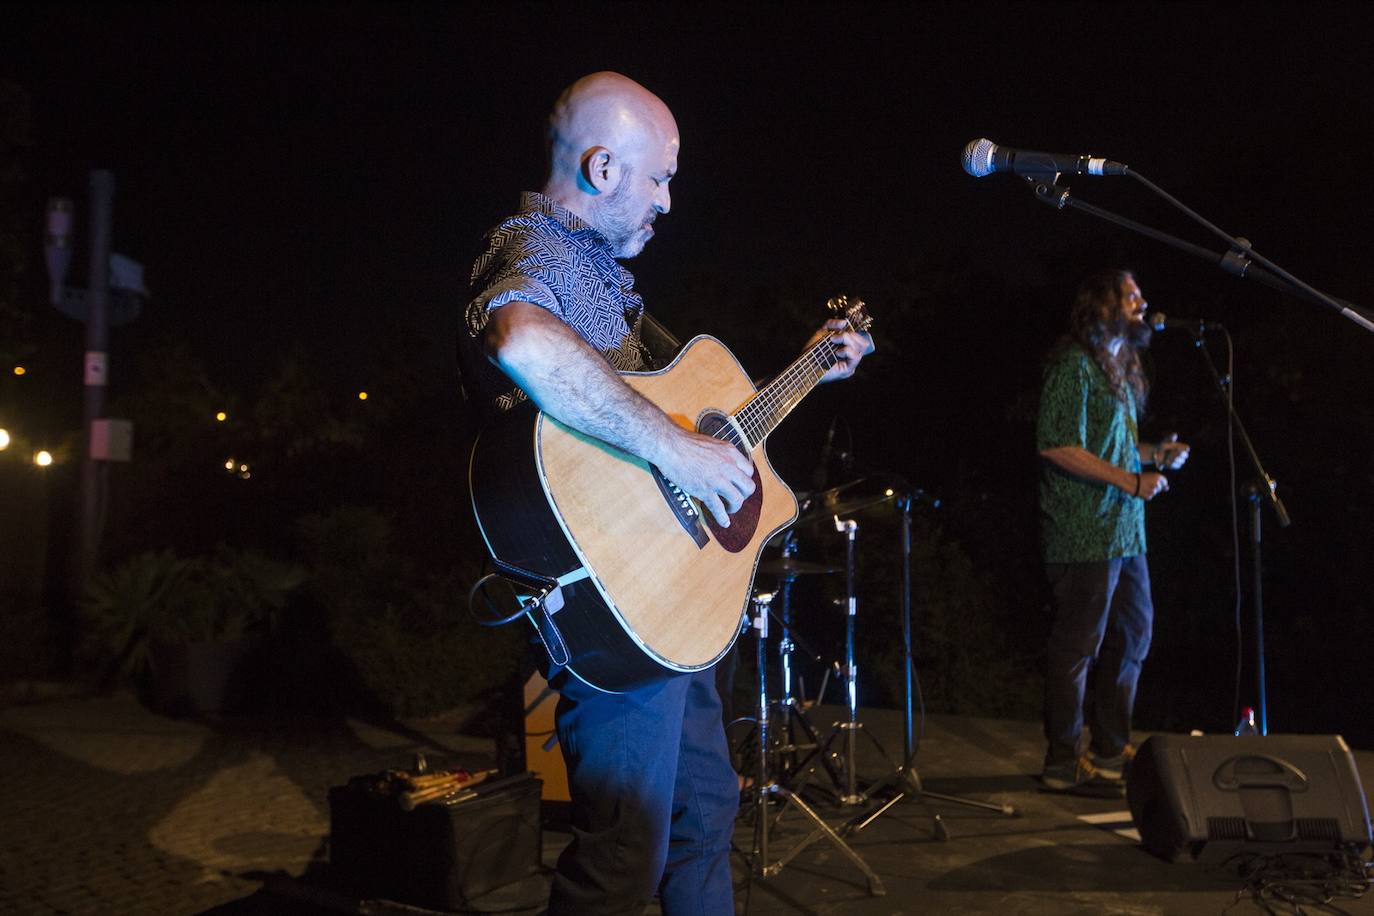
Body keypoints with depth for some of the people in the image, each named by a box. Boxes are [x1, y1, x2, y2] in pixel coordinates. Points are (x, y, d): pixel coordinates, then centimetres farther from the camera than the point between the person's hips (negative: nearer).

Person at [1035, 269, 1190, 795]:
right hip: (1086, 534, -10)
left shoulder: (1120, 366, 19)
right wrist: (1131, 480, -19)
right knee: (1078, 648, -2)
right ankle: (1064, 765, 10)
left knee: (1132, 637, 17)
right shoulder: (1075, 364, -12)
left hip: (1125, 530, 10)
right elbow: (1060, 446, -20)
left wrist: (1155, 453, 8)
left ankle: (1110, 752, 31)